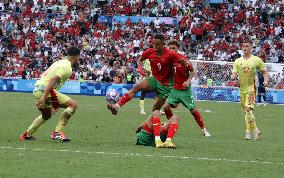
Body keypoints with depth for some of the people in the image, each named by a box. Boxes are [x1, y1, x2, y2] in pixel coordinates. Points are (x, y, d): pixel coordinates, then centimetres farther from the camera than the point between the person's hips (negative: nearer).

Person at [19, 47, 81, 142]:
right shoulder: (67, 68, -10)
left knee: (46, 115, 32)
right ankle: (57, 132, -14)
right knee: (73, 105, -13)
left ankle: (27, 134, 37)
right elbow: (53, 80, -22)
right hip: (45, 90, -10)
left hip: (37, 89, 10)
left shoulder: (60, 62, 20)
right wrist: (44, 98, -28)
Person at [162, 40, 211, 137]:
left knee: (193, 109, 0)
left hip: (185, 90, -4)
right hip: (174, 89, 4)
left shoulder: (183, 59, -13)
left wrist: (188, 81, -18)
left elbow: (192, 71, -5)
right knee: (166, 106, -12)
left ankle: (204, 130, 12)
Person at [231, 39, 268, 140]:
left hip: (251, 88, -4)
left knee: (248, 109, -20)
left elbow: (264, 72, 7)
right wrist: (233, 76, -21)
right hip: (242, 89, 5)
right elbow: (234, 74, 3)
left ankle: (248, 132, -14)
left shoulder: (257, 60, -1)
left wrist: (266, 81, -11)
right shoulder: (238, 61, 7)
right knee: (247, 111, 11)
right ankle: (255, 130, 28)